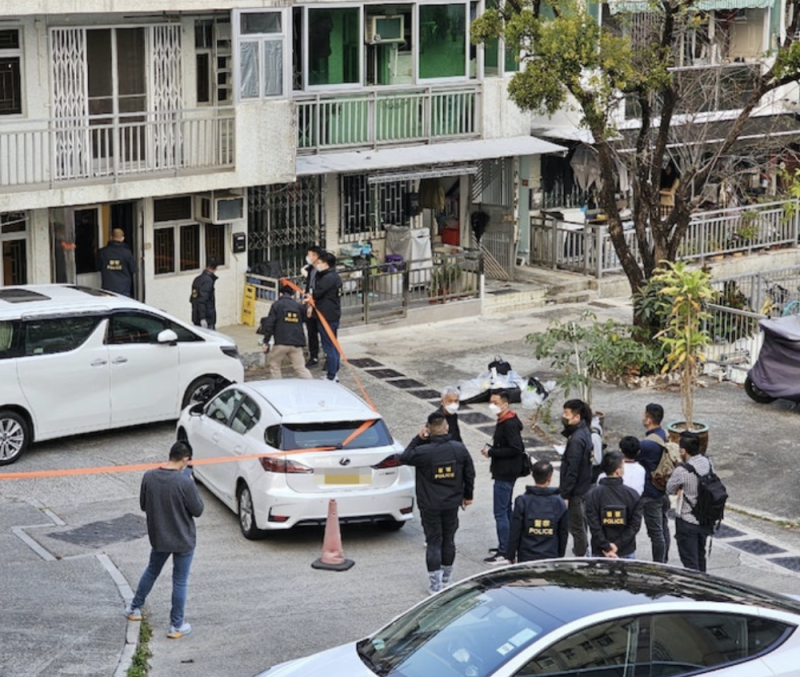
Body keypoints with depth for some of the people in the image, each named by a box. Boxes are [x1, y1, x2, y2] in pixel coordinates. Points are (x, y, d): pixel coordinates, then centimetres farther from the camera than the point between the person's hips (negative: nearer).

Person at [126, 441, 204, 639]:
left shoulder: (149, 477, -9)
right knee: (180, 581, 9)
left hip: (158, 537, 5)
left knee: (151, 571, 27)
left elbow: (143, 505, 3)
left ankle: (134, 608, 40)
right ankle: (176, 626, 16)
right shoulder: (184, 482, -25)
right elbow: (198, 510, -14)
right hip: (183, 540, -5)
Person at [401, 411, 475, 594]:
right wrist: (468, 495, 18)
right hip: (452, 503, 4)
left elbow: (404, 458, -3)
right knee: (448, 539, 17)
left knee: (433, 541, 4)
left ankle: (435, 583, 5)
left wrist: (418, 439, -2)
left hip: (430, 505, -3)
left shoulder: (424, 452, -20)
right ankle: (447, 577, 32)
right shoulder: (459, 449, -6)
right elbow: (469, 473, 4)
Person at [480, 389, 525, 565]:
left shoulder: (509, 425, -20)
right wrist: (491, 449, 7)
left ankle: (504, 553, -6)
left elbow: (516, 449, -26)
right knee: (506, 510, 19)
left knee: (500, 512, -8)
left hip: (505, 474, -11)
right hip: (504, 473, 11)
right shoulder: (503, 422, 11)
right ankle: (507, 546, 29)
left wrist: (492, 452, -20)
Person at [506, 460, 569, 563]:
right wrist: (560, 557, 18)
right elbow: (564, 534, 6)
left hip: (526, 558, -1)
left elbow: (514, 533, -6)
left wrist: (510, 556, 4)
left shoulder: (522, 501, -9)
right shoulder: (559, 503, -2)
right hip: (550, 559, 1)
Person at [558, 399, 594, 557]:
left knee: (577, 526, 0)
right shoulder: (584, 432, 6)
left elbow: (572, 470, -24)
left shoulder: (576, 440, -24)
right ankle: (582, 551, 36)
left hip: (576, 491, -10)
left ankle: (581, 556, 8)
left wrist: (564, 494, -21)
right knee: (580, 524, 23)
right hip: (583, 487, 10)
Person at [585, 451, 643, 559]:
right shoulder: (632, 495, -6)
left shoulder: (593, 494, -7)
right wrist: (618, 545, -11)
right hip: (627, 554, 0)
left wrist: (606, 547, -10)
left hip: (599, 554, 0)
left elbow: (594, 526, -12)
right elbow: (635, 525, -10)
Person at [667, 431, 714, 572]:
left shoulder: (681, 472, -27)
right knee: (700, 556, 25)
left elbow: (669, 490, -10)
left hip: (687, 522, -7)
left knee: (690, 562, 3)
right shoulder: (707, 462, -7)